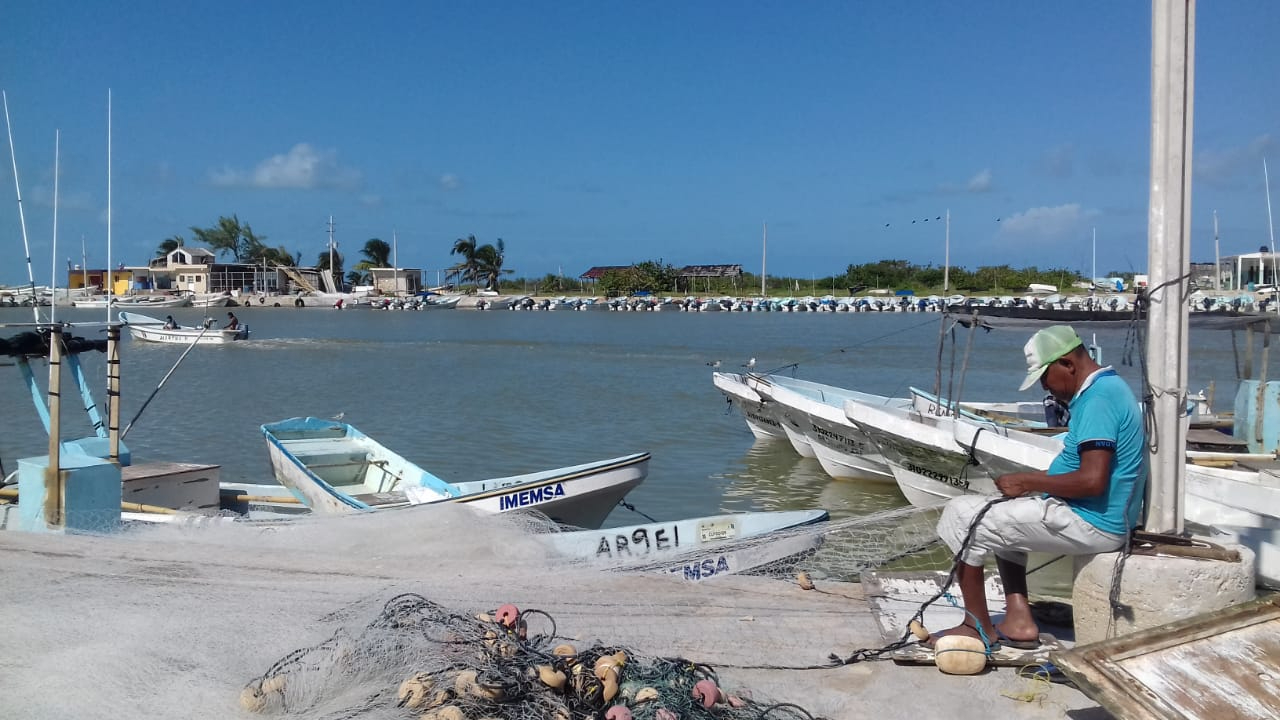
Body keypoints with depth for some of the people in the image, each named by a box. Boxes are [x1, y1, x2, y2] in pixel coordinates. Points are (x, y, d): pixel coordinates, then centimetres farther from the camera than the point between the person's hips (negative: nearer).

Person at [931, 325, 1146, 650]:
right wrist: (1034, 480, 9)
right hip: (1103, 518, 11)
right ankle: (1018, 619, 17)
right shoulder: (1109, 387, 13)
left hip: (1090, 525, -11)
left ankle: (978, 626, 4)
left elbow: (1092, 480, -29)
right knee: (1004, 516, 28)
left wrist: (1027, 482, -16)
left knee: (961, 514, -7)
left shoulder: (1097, 399, -20)